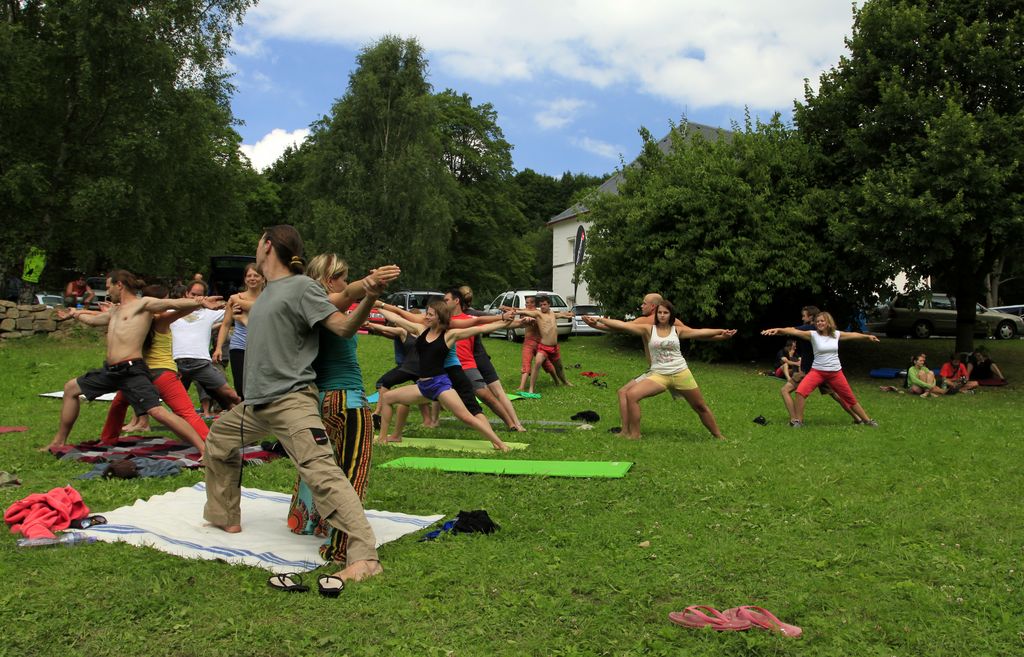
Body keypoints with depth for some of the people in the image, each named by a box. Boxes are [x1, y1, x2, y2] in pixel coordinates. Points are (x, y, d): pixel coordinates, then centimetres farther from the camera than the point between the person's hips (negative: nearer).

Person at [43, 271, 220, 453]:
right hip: (110, 370, 10)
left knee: (157, 411, -23)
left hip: (131, 371, -10)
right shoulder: (116, 310, 23)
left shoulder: (143, 303, -3)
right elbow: (93, 320, 44)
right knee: (71, 388, 23)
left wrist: (200, 302, -37)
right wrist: (75, 314, 62)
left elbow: (172, 303, -20)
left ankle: (205, 450, -25)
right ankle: (59, 441, 39)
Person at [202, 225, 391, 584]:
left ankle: (364, 556, -26)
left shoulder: (302, 286, -7)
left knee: (321, 471, -22)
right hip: (255, 403, 10)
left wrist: (368, 298, -32)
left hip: (291, 400, -10)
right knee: (218, 440, 28)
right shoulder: (266, 292, 17)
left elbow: (343, 326, -16)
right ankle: (225, 517, 45)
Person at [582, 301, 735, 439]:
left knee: (700, 406, 11)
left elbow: (700, 332, 1)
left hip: (682, 374, 1)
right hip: (658, 375, -1)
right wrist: (599, 320, -15)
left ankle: (719, 436, 32)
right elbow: (623, 325, -8)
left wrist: (721, 331, -7)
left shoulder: (677, 330, 4)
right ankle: (634, 434, -10)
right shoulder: (648, 329, -1)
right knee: (631, 395, -21)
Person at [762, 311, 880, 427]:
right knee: (801, 391, -25)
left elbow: (852, 335, 19)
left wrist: (868, 336, 33)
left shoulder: (836, 334, 1)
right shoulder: (813, 335, -9)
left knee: (850, 398, 13)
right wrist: (778, 330, -36)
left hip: (836, 373, 2)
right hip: (817, 371, -2)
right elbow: (795, 331, -23)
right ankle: (797, 420, -11)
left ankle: (867, 420, 35)